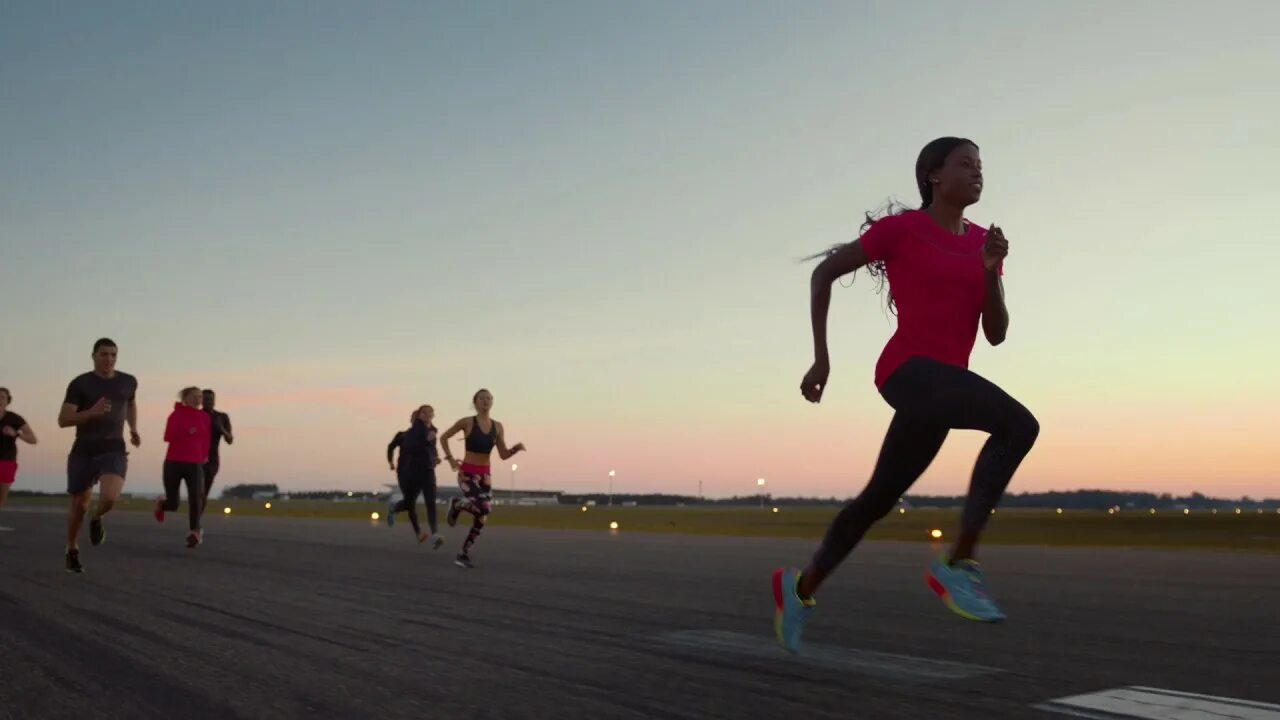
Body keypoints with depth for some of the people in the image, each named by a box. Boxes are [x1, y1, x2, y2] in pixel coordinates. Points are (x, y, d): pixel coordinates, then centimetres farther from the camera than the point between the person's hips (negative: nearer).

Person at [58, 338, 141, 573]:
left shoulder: (128, 381, 5)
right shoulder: (80, 384, -6)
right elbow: (63, 420, -10)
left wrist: (133, 429, 17)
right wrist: (92, 412, -24)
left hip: (114, 450, 1)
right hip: (83, 451, -1)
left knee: (109, 497, -25)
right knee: (79, 506, 7)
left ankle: (96, 520, 12)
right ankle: (72, 551, 32)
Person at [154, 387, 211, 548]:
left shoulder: (205, 417, 7)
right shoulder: (176, 414, -4)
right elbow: (168, 437, -16)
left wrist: (204, 456, 22)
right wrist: (186, 432, -28)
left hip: (195, 464, 2)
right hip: (174, 463, -2)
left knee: (196, 496, -23)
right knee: (173, 504, 5)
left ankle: (193, 533, -21)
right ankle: (161, 503, 42)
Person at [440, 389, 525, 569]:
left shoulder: (497, 427, 5)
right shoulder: (467, 422, -7)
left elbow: (503, 455, 6)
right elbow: (443, 437, 4)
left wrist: (516, 448, -13)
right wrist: (450, 459, -5)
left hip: (485, 474, 5)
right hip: (467, 472, -5)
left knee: (481, 517, 2)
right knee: (483, 508, -25)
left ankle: (464, 554, 17)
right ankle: (456, 504, 7)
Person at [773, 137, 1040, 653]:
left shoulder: (983, 243, 18)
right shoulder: (899, 227, 1)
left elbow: (996, 334, 12)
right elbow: (824, 272, 8)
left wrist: (991, 269, -4)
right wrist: (821, 357, 3)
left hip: (943, 386, 8)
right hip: (909, 371, -8)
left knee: (878, 500, 13)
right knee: (1019, 425, -26)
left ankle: (800, 586, 33)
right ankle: (958, 565, -21)